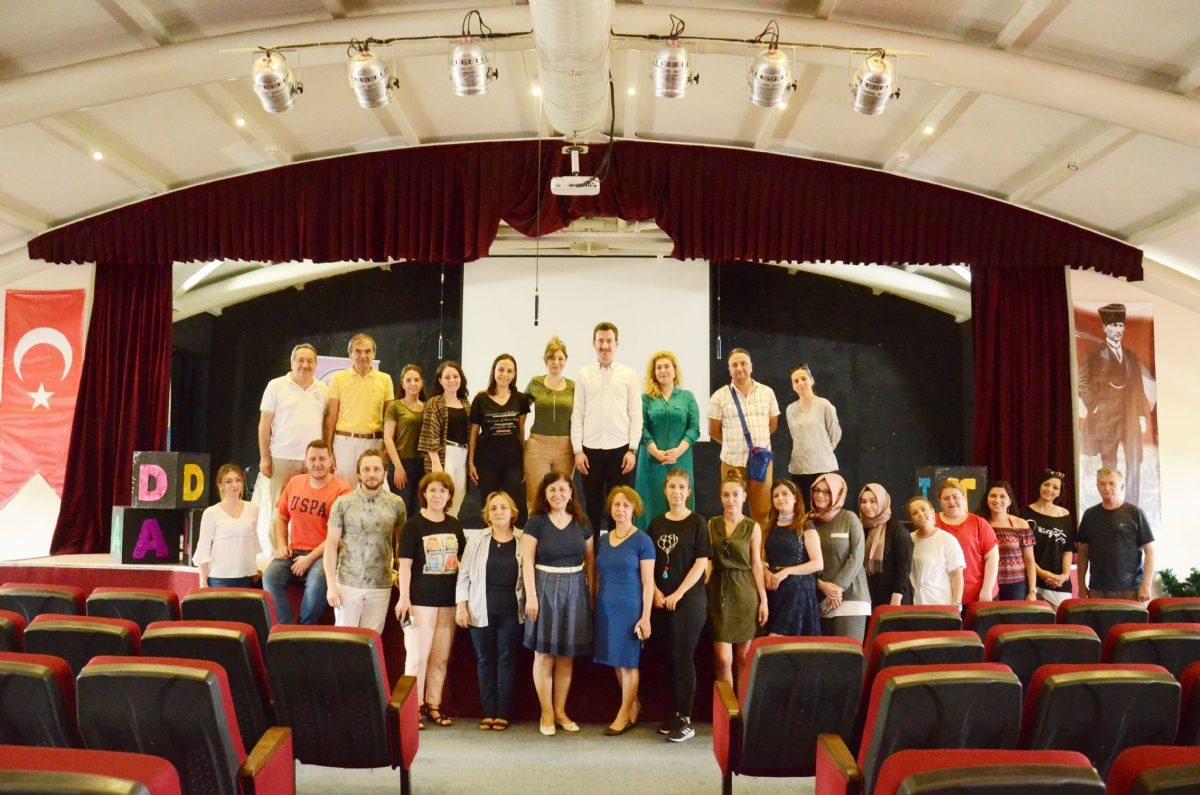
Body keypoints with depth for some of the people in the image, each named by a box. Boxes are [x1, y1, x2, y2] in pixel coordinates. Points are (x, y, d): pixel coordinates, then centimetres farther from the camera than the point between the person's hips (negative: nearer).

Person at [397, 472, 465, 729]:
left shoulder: (454, 525, 9)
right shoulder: (413, 526, -4)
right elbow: (405, 564, -7)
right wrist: (403, 598, -13)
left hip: (449, 600, 5)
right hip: (421, 599, -5)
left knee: (441, 657, 10)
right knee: (417, 656, -2)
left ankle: (434, 705, 21)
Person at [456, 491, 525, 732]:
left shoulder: (524, 541, -1)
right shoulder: (476, 540, 2)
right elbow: (464, 573, 2)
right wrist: (461, 605, -4)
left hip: (511, 611, -1)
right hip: (481, 609, 1)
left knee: (506, 659, 5)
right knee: (485, 659, 7)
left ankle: (503, 712, 14)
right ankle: (488, 711, 16)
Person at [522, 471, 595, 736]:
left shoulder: (581, 523, 8)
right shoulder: (536, 522, -2)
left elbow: (590, 560, 9)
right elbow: (528, 561, -6)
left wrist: (592, 591, 3)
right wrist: (531, 595, -12)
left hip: (575, 590, 3)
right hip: (545, 588, -3)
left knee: (567, 655, 8)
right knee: (544, 654, 1)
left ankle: (560, 711, 19)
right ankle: (546, 713, 11)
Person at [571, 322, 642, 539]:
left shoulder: (628, 374, 3)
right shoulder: (584, 374, 5)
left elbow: (636, 415, 2)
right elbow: (577, 415, 4)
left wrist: (632, 449, -5)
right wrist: (578, 450, -3)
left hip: (620, 449, -1)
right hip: (591, 449, 1)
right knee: (592, 505, 8)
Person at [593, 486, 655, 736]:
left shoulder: (642, 541, -6)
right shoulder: (603, 540, 10)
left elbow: (648, 582, -8)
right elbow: (598, 577, 14)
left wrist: (646, 616, -13)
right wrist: (594, 607, 9)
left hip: (630, 608, -5)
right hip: (605, 608, 5)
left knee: (628, 661, 1)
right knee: (616, 660, 10)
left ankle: (624, 714, 14)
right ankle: (634, 704, 28)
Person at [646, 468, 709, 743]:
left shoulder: (697, 522, -2)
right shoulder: (656, 524, 9)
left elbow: (701, 563, -8)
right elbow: (650, 563, 9)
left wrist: (678, 594, -13)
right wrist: (656, 592, -5)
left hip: (689, 599, -4)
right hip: (661, 601, 4)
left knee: (683, 657, -5)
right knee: (669, 658, 8)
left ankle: (686, 720, 0)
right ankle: (674, 713, 18)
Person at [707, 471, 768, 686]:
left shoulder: (753, 527, 1)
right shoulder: (711, 525, 5)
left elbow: (757, 565, 1)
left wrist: (764, 599, -3)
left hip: (745, 593, -1)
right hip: (719, 592, 1)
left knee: (743, 657, 6)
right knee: (723, 659, -4)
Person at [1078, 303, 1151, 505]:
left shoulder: (1131, 356, 17)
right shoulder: (1094, 355, 4)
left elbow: (1139, 387, 14)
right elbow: (1082, 383, -2)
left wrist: (1142, 415, 8)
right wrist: (1092, 408, -10)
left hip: (1130, 417, 4)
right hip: (1105, 416, -3)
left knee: (1134, 463, -4)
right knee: (1109, 467, 1)